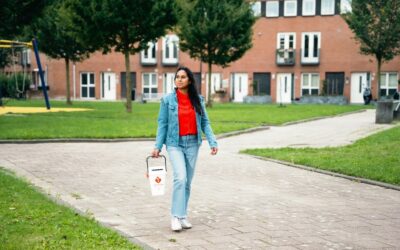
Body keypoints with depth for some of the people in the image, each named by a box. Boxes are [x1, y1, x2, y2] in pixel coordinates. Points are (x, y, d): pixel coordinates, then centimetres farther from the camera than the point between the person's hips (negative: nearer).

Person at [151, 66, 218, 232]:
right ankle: (176, 216, -11)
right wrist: (158, 146, -5)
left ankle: (183, 215, 20)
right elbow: (162, 124, 0)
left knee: (188, 181, 8)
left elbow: (205, 122, 5)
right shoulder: (167, 100, -1)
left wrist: (212, 142, -5)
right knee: (180, 178, -19)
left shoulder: (198, 100, 5)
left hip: (192, 143, 3)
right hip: (175, 143, -3)